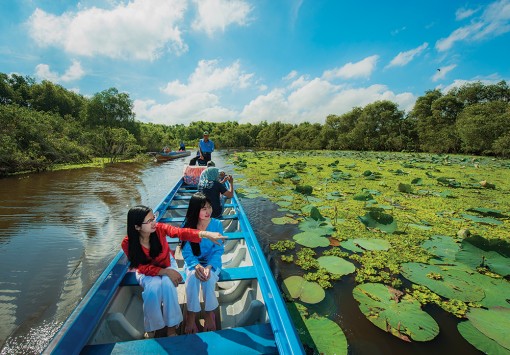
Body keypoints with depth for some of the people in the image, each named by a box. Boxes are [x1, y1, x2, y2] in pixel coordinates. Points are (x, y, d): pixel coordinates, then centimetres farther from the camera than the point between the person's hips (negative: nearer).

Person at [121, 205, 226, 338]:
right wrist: (166, 272, -31)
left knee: (168, 284, -29)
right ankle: (151, 327, -2)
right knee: (153, 288, -30)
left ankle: (171, 325, -7)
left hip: (167, 264, 1)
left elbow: (180, 232, -43)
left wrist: (205, 234, -60)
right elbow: (143, 268, -19)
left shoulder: (159, 228, -25)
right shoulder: (128, 243, -24)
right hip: (147, 271, -1)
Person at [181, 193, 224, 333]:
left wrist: (209, 266, -27)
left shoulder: (217, 224, -12)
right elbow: (186, 251, -10)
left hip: (212, 262, 0)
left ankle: (210, 313, -3)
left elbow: (218, 250, -11)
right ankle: (191, 315, -8)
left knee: (208, 277, -30)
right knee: (192, 276, -30)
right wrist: (196, 266, -28)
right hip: (193, 262, 1)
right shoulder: (188, 225, -10)